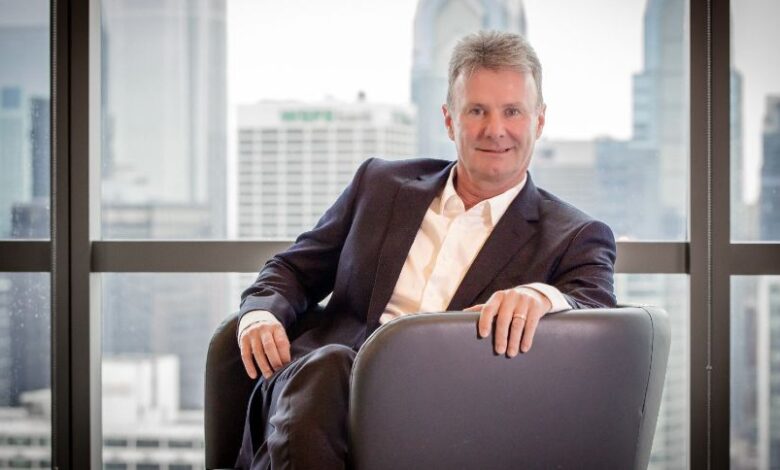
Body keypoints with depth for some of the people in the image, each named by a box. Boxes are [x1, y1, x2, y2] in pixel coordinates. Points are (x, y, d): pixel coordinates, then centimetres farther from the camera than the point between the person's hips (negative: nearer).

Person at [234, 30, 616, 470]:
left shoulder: (575, 239, 10)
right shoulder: (380, 184, 20)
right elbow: (294, 269, 24)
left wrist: (543, 297, -29)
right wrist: (260, 314, 1)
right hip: (319, 385, 3)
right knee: (327, 366, -35)